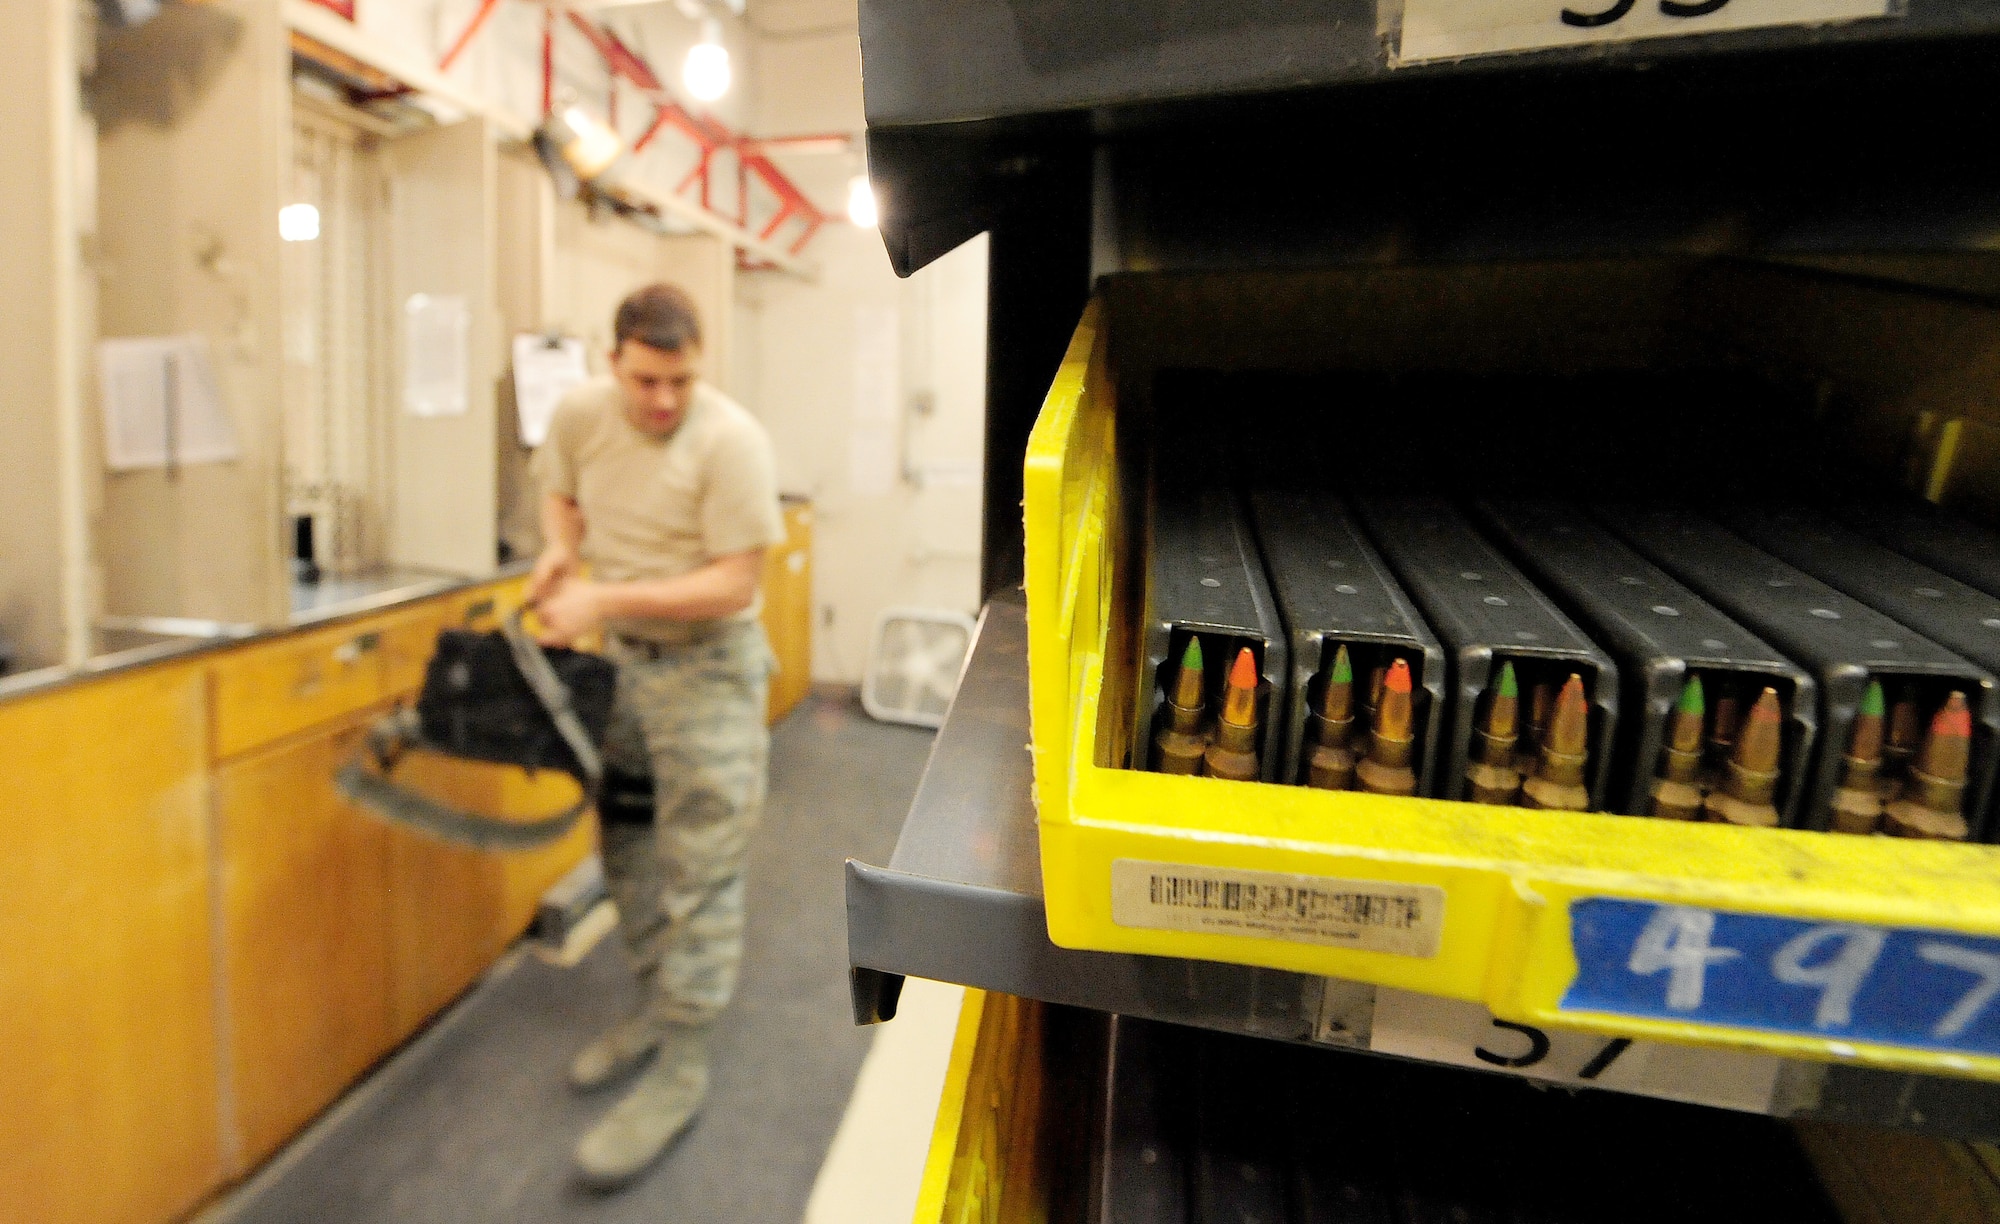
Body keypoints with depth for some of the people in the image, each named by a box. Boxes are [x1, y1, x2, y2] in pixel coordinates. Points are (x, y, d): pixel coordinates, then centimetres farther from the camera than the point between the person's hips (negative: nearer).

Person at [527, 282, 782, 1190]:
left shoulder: (731, 441, -21)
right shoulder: (580, 413, -4)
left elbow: (735, 583, -22)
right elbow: (559, 490, 17)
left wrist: (605, 598, -26)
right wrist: (559, 548, -6)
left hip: (707, 667, -6)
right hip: (621, 656, 7)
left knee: (697, 870, -2)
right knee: (625, 850, 17)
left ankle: (681, 1069, 13)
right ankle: (655, 1010, 37)